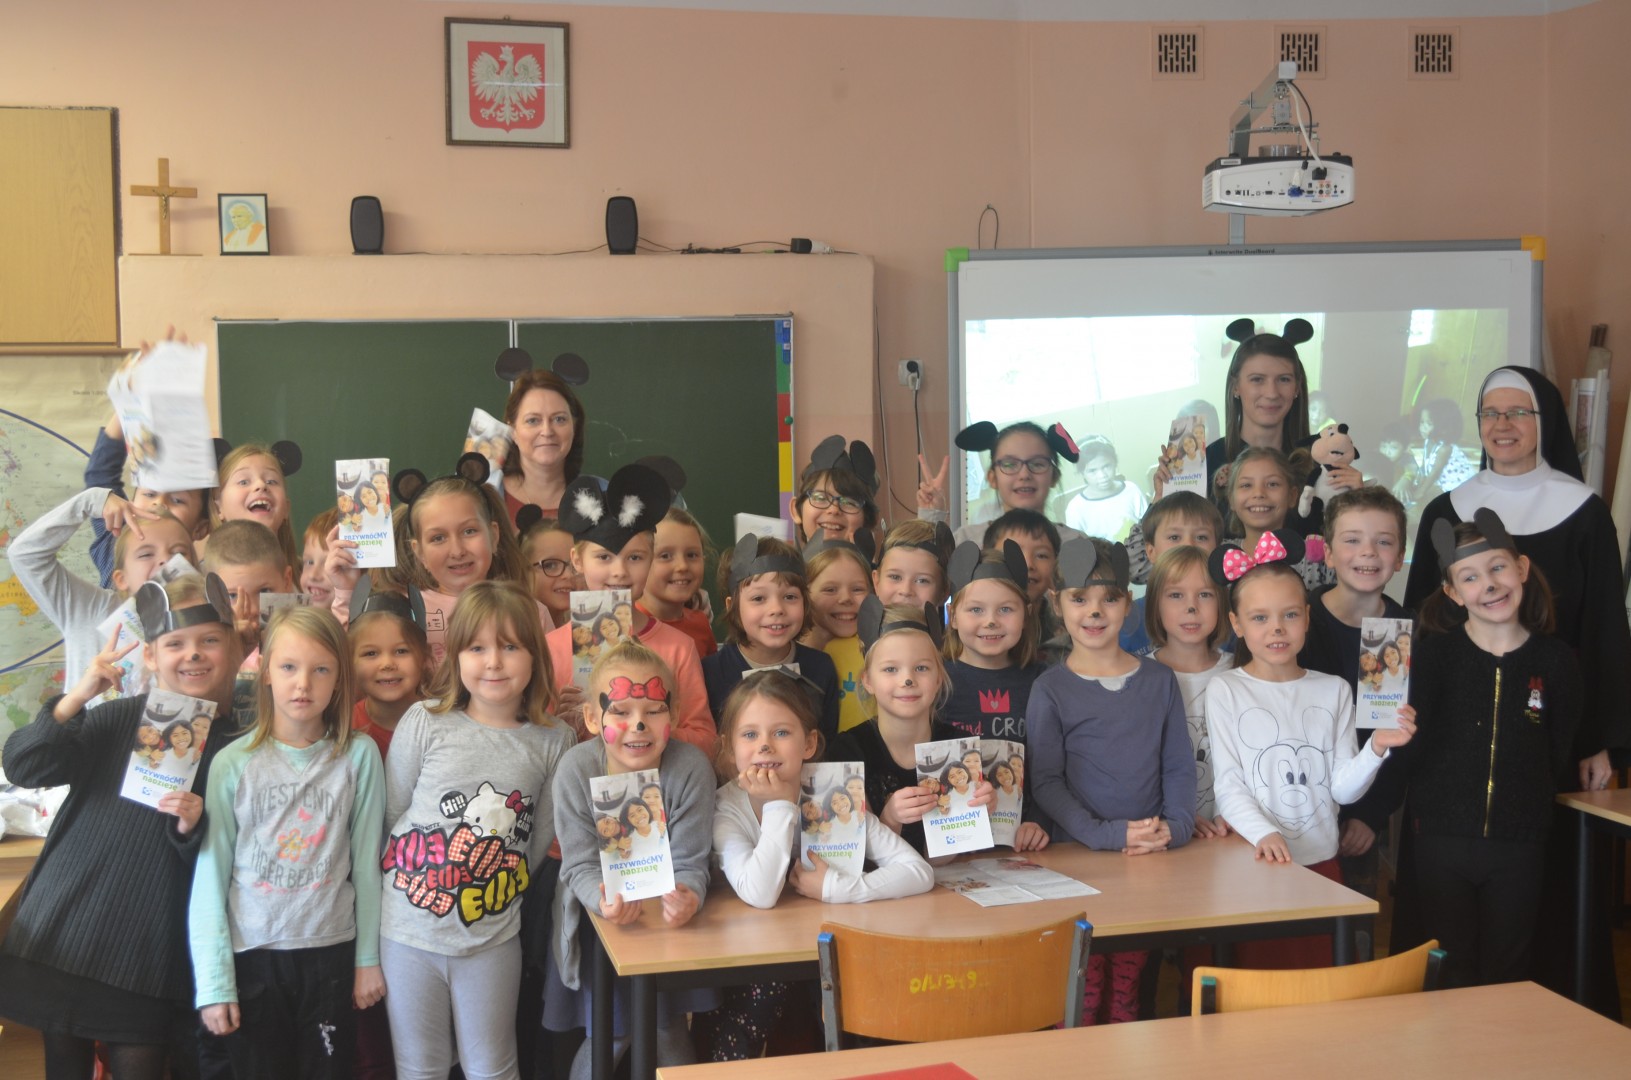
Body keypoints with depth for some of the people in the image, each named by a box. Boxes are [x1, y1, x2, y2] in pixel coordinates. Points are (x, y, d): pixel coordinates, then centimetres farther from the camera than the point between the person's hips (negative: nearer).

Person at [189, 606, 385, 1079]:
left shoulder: (359, 756, -5)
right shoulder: (233, 763, -6)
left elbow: (366, 863, 1)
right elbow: (210, 875, -3)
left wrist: (369, 958, 3)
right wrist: (213, 981, -4)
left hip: (331, 952, 0)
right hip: (252, 953, 0)